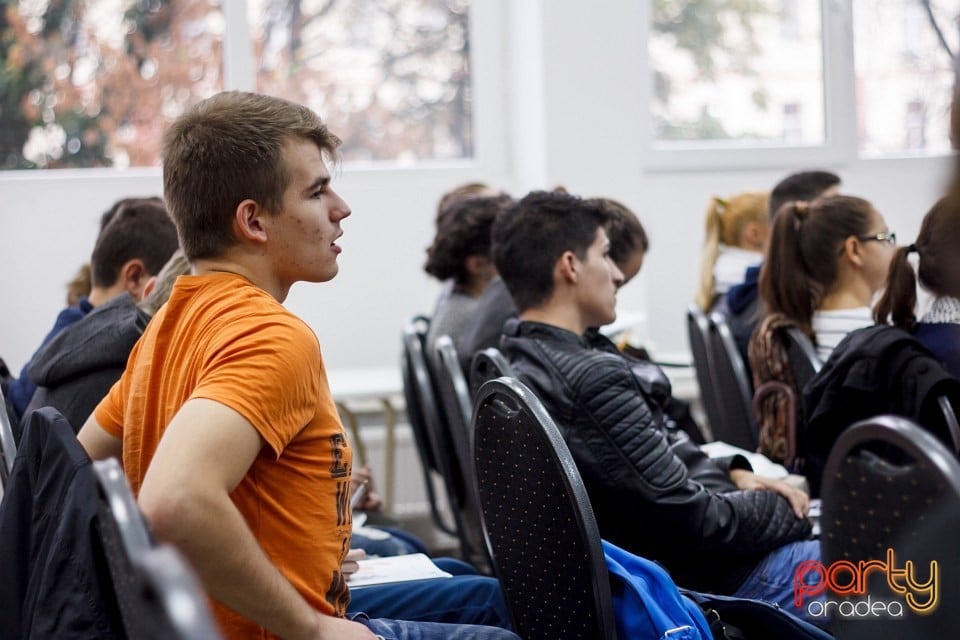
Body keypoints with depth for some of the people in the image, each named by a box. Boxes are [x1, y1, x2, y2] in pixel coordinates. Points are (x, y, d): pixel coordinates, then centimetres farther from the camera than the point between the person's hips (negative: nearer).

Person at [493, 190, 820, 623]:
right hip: (686, 579, -10)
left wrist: (732, 474, 3)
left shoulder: (525, 360, 2)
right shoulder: (593, 378, -29)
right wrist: (788, 510, -8)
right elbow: (694, 523, -24)